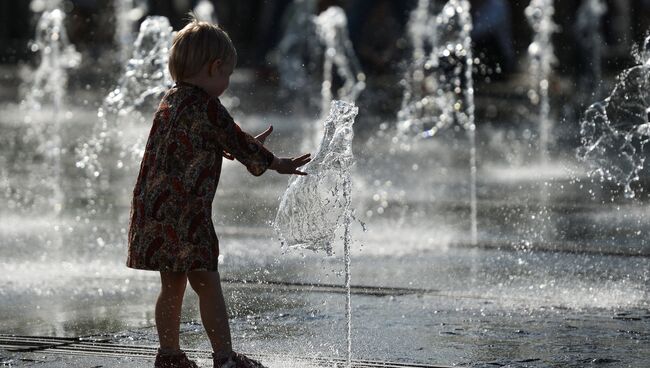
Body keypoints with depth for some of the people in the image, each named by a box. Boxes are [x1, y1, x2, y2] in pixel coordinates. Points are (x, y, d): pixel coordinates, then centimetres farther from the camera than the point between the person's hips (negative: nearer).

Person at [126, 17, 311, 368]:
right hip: (185, 212, -9)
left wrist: (249, 145, 40)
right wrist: (277, 164, 10)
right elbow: (237, 142, -4)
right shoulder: (207, 107, -12)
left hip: (153, 207, 9)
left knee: (172, 285, 17)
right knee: (207, 283, -8)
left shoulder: (170, 100, 15)